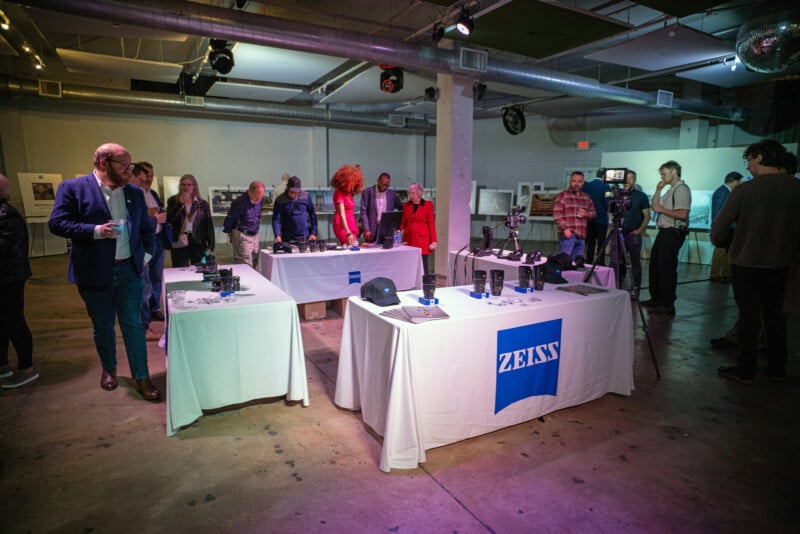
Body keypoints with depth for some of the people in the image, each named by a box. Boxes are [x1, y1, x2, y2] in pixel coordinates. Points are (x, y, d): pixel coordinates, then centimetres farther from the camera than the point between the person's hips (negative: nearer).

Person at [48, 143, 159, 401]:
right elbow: (57, 223, -11)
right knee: (102, 326, 14)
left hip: (129, 269, 2)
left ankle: (141, 378, 9)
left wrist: (147, 253, 3)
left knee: (133, 324, 3)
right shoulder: (73, 188, -5)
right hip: (94, 272, -2)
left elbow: (147, 227, 14)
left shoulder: (134, 193, 7)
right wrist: (95, 231, -22)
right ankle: (109, 369, 35)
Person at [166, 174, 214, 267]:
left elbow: (209, 225, 4)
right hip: (179, 243, 0)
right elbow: (169, 220, -5)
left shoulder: (203, 204, 7)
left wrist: (210, 246, -3)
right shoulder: (173, 201, 8)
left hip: (198, 243, 0)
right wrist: (180, 203, -11)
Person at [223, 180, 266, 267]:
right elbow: (230, 219, -8)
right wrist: (230, 234, 4)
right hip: (242, 236, -6)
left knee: (254, 264, 11)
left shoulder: (260, 200, 0)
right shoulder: (240, 202, -19)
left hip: (255, 235, 7)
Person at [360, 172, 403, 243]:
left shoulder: (392, 193, 9)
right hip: (372, 230, -3)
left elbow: (402, 208, 17)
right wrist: (366, 230, -13)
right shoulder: (368, 192, -1)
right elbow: (363, 212, -5)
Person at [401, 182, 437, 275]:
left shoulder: (427, 205, 0)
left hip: (422, 240, -3)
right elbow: (403, 222, 12)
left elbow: (431, 224, -2)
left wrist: (433, 241, -6)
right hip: (408, 239, 4)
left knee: (423, 265, -3)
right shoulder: (406, 205, 11)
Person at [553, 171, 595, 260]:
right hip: (568, 234, -6)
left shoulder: (586, 197, 18)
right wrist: (565, 228, -18)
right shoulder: (563, 195, -1)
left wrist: (586, 214, -2)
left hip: (581, 235, 6)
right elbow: (557, 213, -9)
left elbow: (593, 212, 22)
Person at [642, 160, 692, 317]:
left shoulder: (682, 189, -12)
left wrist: (662, 209, -13)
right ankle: (656, 299, 27)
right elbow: (654, 207, 19)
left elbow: (682, 214, -23)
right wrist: (658, 190, 9)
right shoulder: (671, 190, 19)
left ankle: (668, 306, 0)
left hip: (673, 233, -10)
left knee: (667, 269, -7)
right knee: (655, 265, 16)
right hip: (664, 232, 10)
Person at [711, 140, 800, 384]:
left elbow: (719, 227, -14)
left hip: (746, 262, -4)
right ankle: (778, 368, 25)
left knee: (749, 315, 4)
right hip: (780, 263, 4)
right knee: (775, 314, 16)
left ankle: (745, 370, 12)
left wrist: (720, 242, 7)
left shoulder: (745, 189, -15)